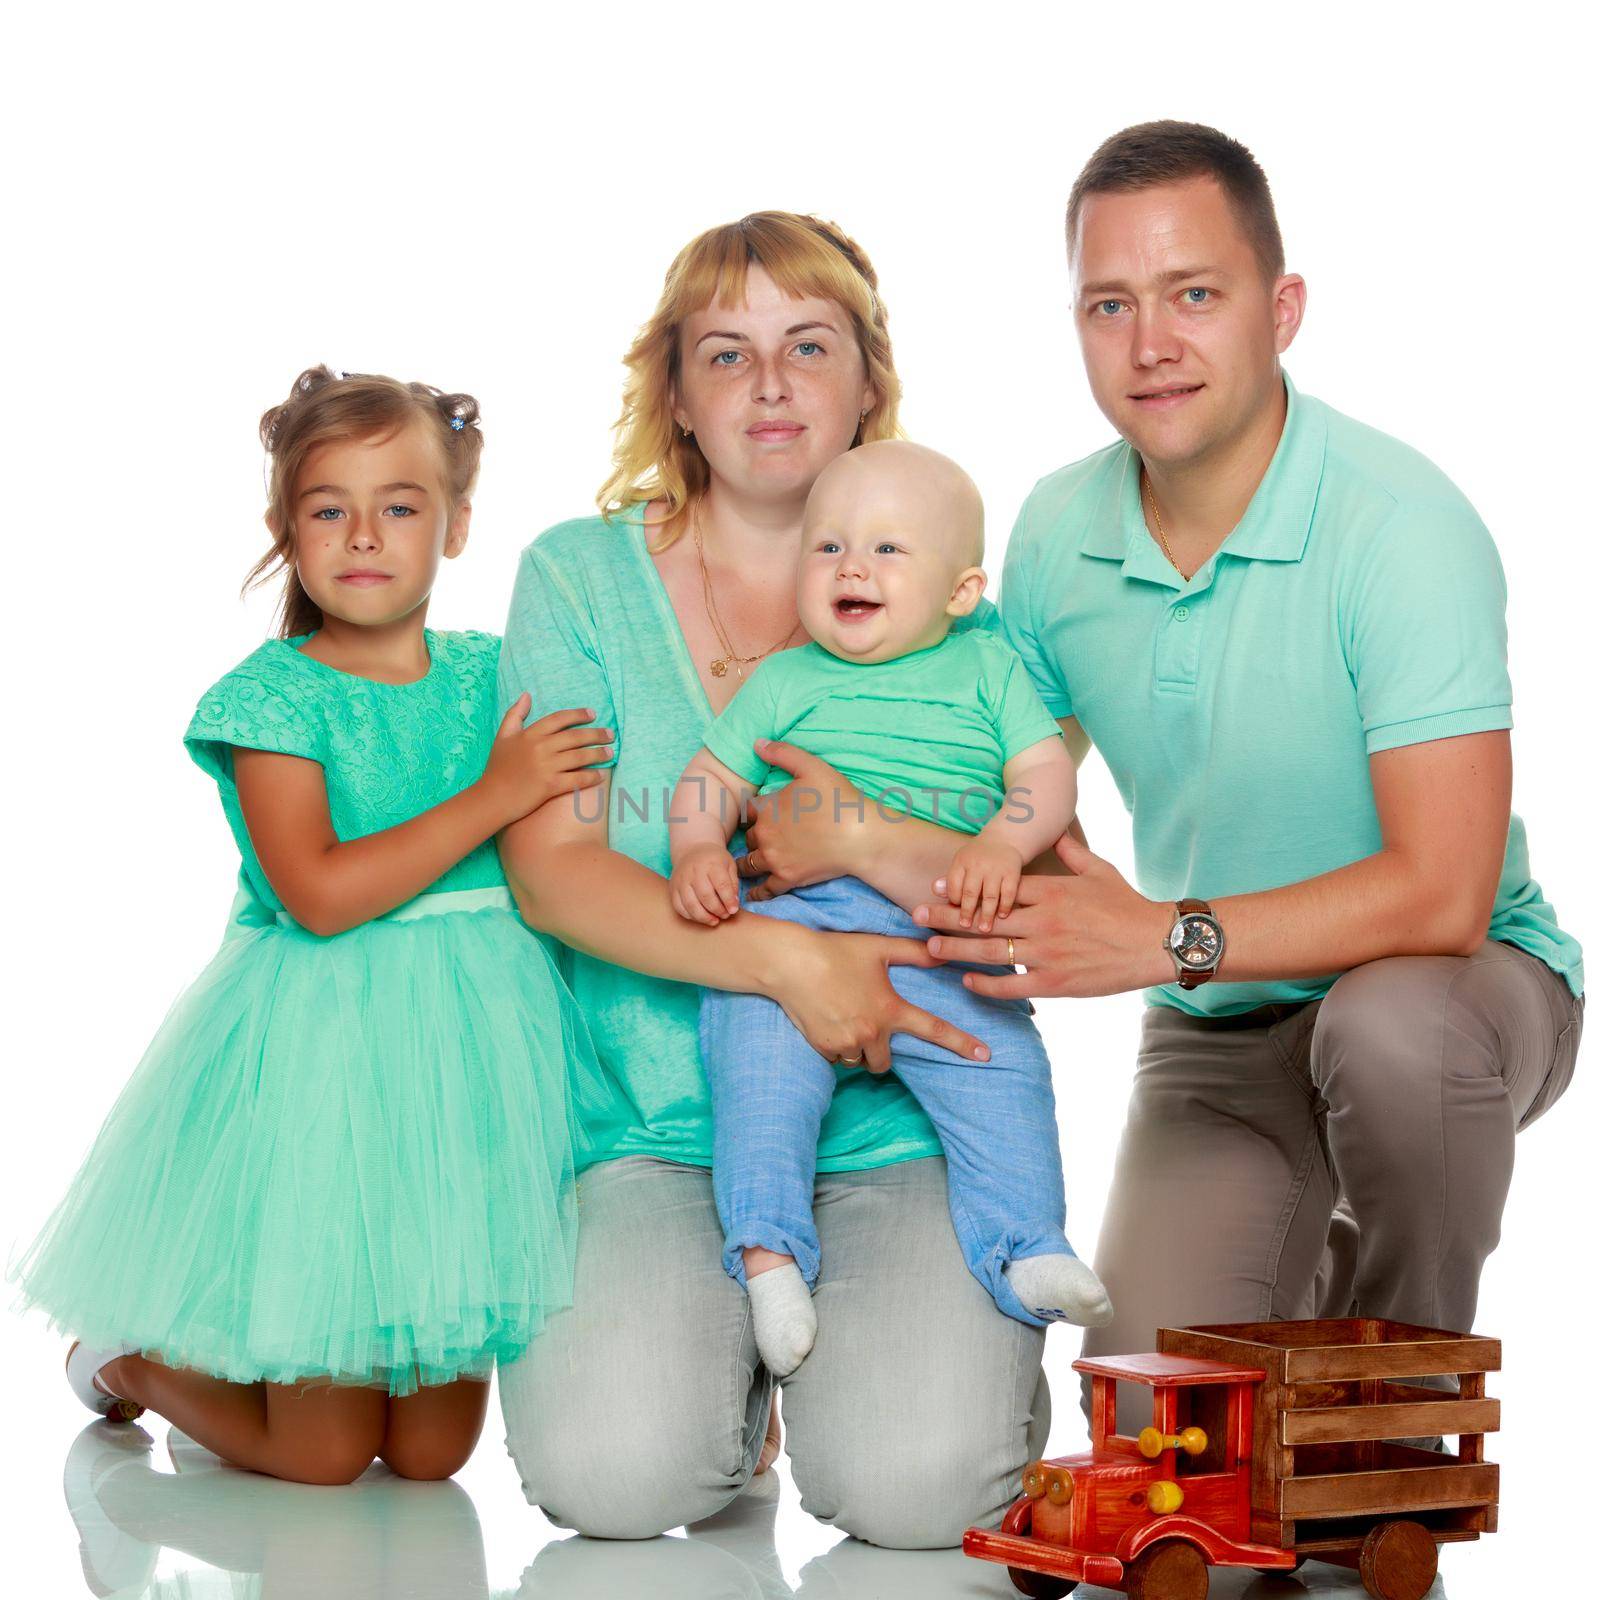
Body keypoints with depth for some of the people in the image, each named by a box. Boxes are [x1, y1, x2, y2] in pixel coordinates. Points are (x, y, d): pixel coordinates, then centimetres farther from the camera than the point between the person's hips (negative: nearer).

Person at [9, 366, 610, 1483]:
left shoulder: (493, 676, 6)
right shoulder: (271, 694, -7)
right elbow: (319, 894, -19)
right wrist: (495, 795, -18)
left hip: (470, 1047, 5)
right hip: (317, 1047, -4)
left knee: (433, 1451, 9)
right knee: (322, 1454, 3)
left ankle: (245, 1351, 37)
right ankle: (131, 1359, 32)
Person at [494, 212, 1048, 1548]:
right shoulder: (581, 577, 4)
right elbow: (550, 867, -6)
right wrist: (788, 961, -20)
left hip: (899, 1127, 0)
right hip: (652, 1127, 0)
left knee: (913, 1482, -23)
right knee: (612, 1474, -24)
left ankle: (967, 1334, 13)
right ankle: (726, 1360, 11)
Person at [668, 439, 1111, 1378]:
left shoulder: (988, 670, 16)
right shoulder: (785, 681, 19)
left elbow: (1049, 774, 7)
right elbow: (710, 781, 16)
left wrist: (1002, 844, -13)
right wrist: (699, 850, -6)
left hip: (941, 932, 0)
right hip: (790, 919, 0)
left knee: (1000, 1066, -16)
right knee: (760, 1059, -21)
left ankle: (1027, 1250, -9)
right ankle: (770, 1249, -17)